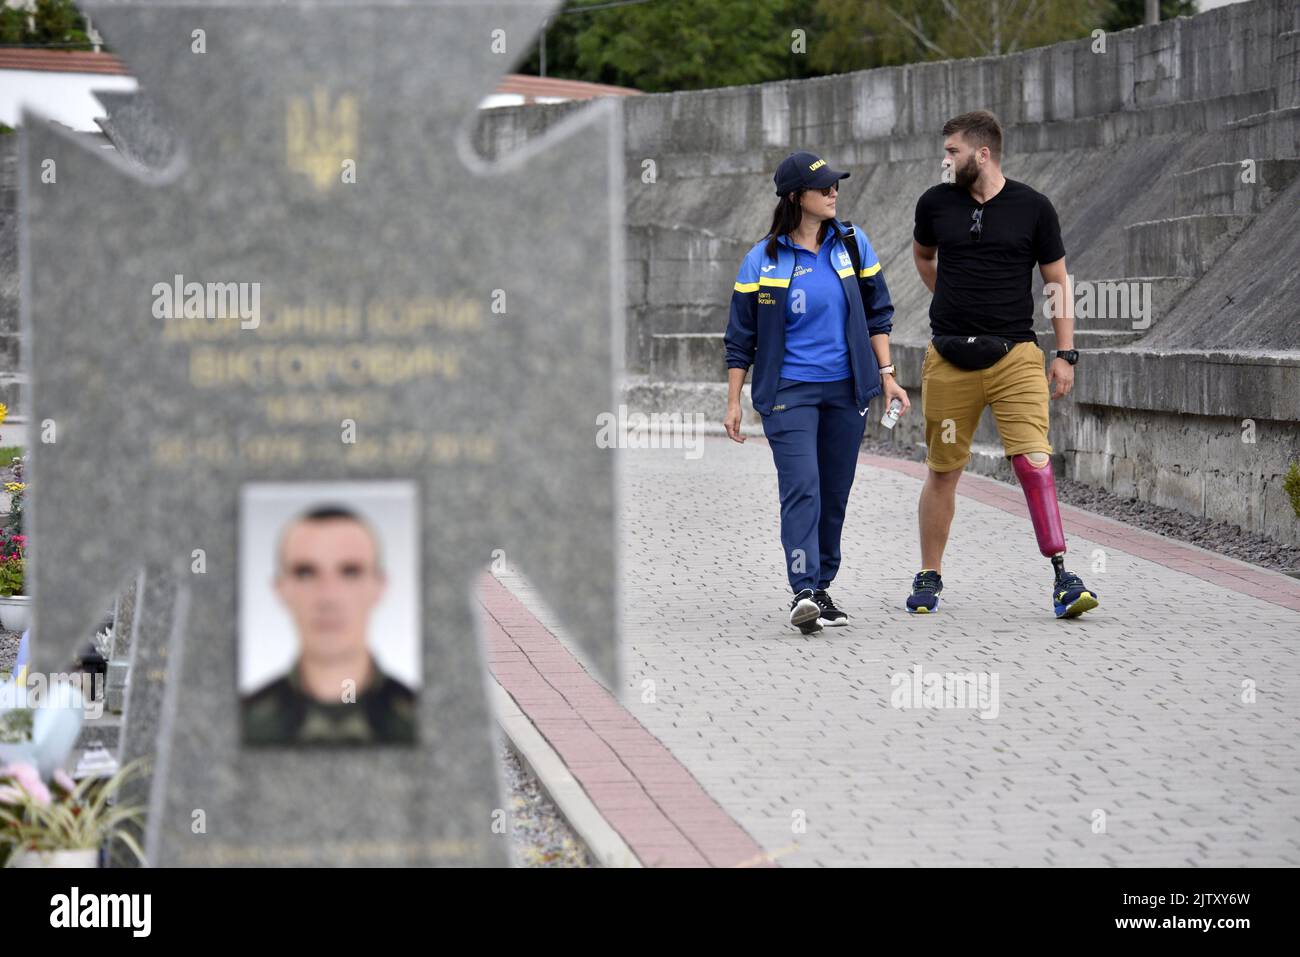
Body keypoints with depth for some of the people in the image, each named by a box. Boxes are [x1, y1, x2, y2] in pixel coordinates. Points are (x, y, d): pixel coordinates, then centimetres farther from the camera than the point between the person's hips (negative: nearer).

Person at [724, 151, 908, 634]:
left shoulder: (852, 243, 5)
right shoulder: (762, 260, -4)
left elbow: (877, 312, 14)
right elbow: (741, 337, 2)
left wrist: (886, 375, 8)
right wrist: (733, 403, 0)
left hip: (845, 388, 4)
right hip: (788, 390, -4)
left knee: (835, 493, 7)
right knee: (801, 486, -16)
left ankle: (821, 589, 18)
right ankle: (803, 592, -22)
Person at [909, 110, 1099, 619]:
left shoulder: (1032, 208, 0)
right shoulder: (935, 203, 5)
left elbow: (1058, 280, 6)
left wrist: (1065, 354, 1)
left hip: (1015, 355, -2)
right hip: (949, 360, 2)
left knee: (1034, 461, -14)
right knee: (942, 471, 6)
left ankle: (1062, 577, -12)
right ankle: (929, 577, 19)